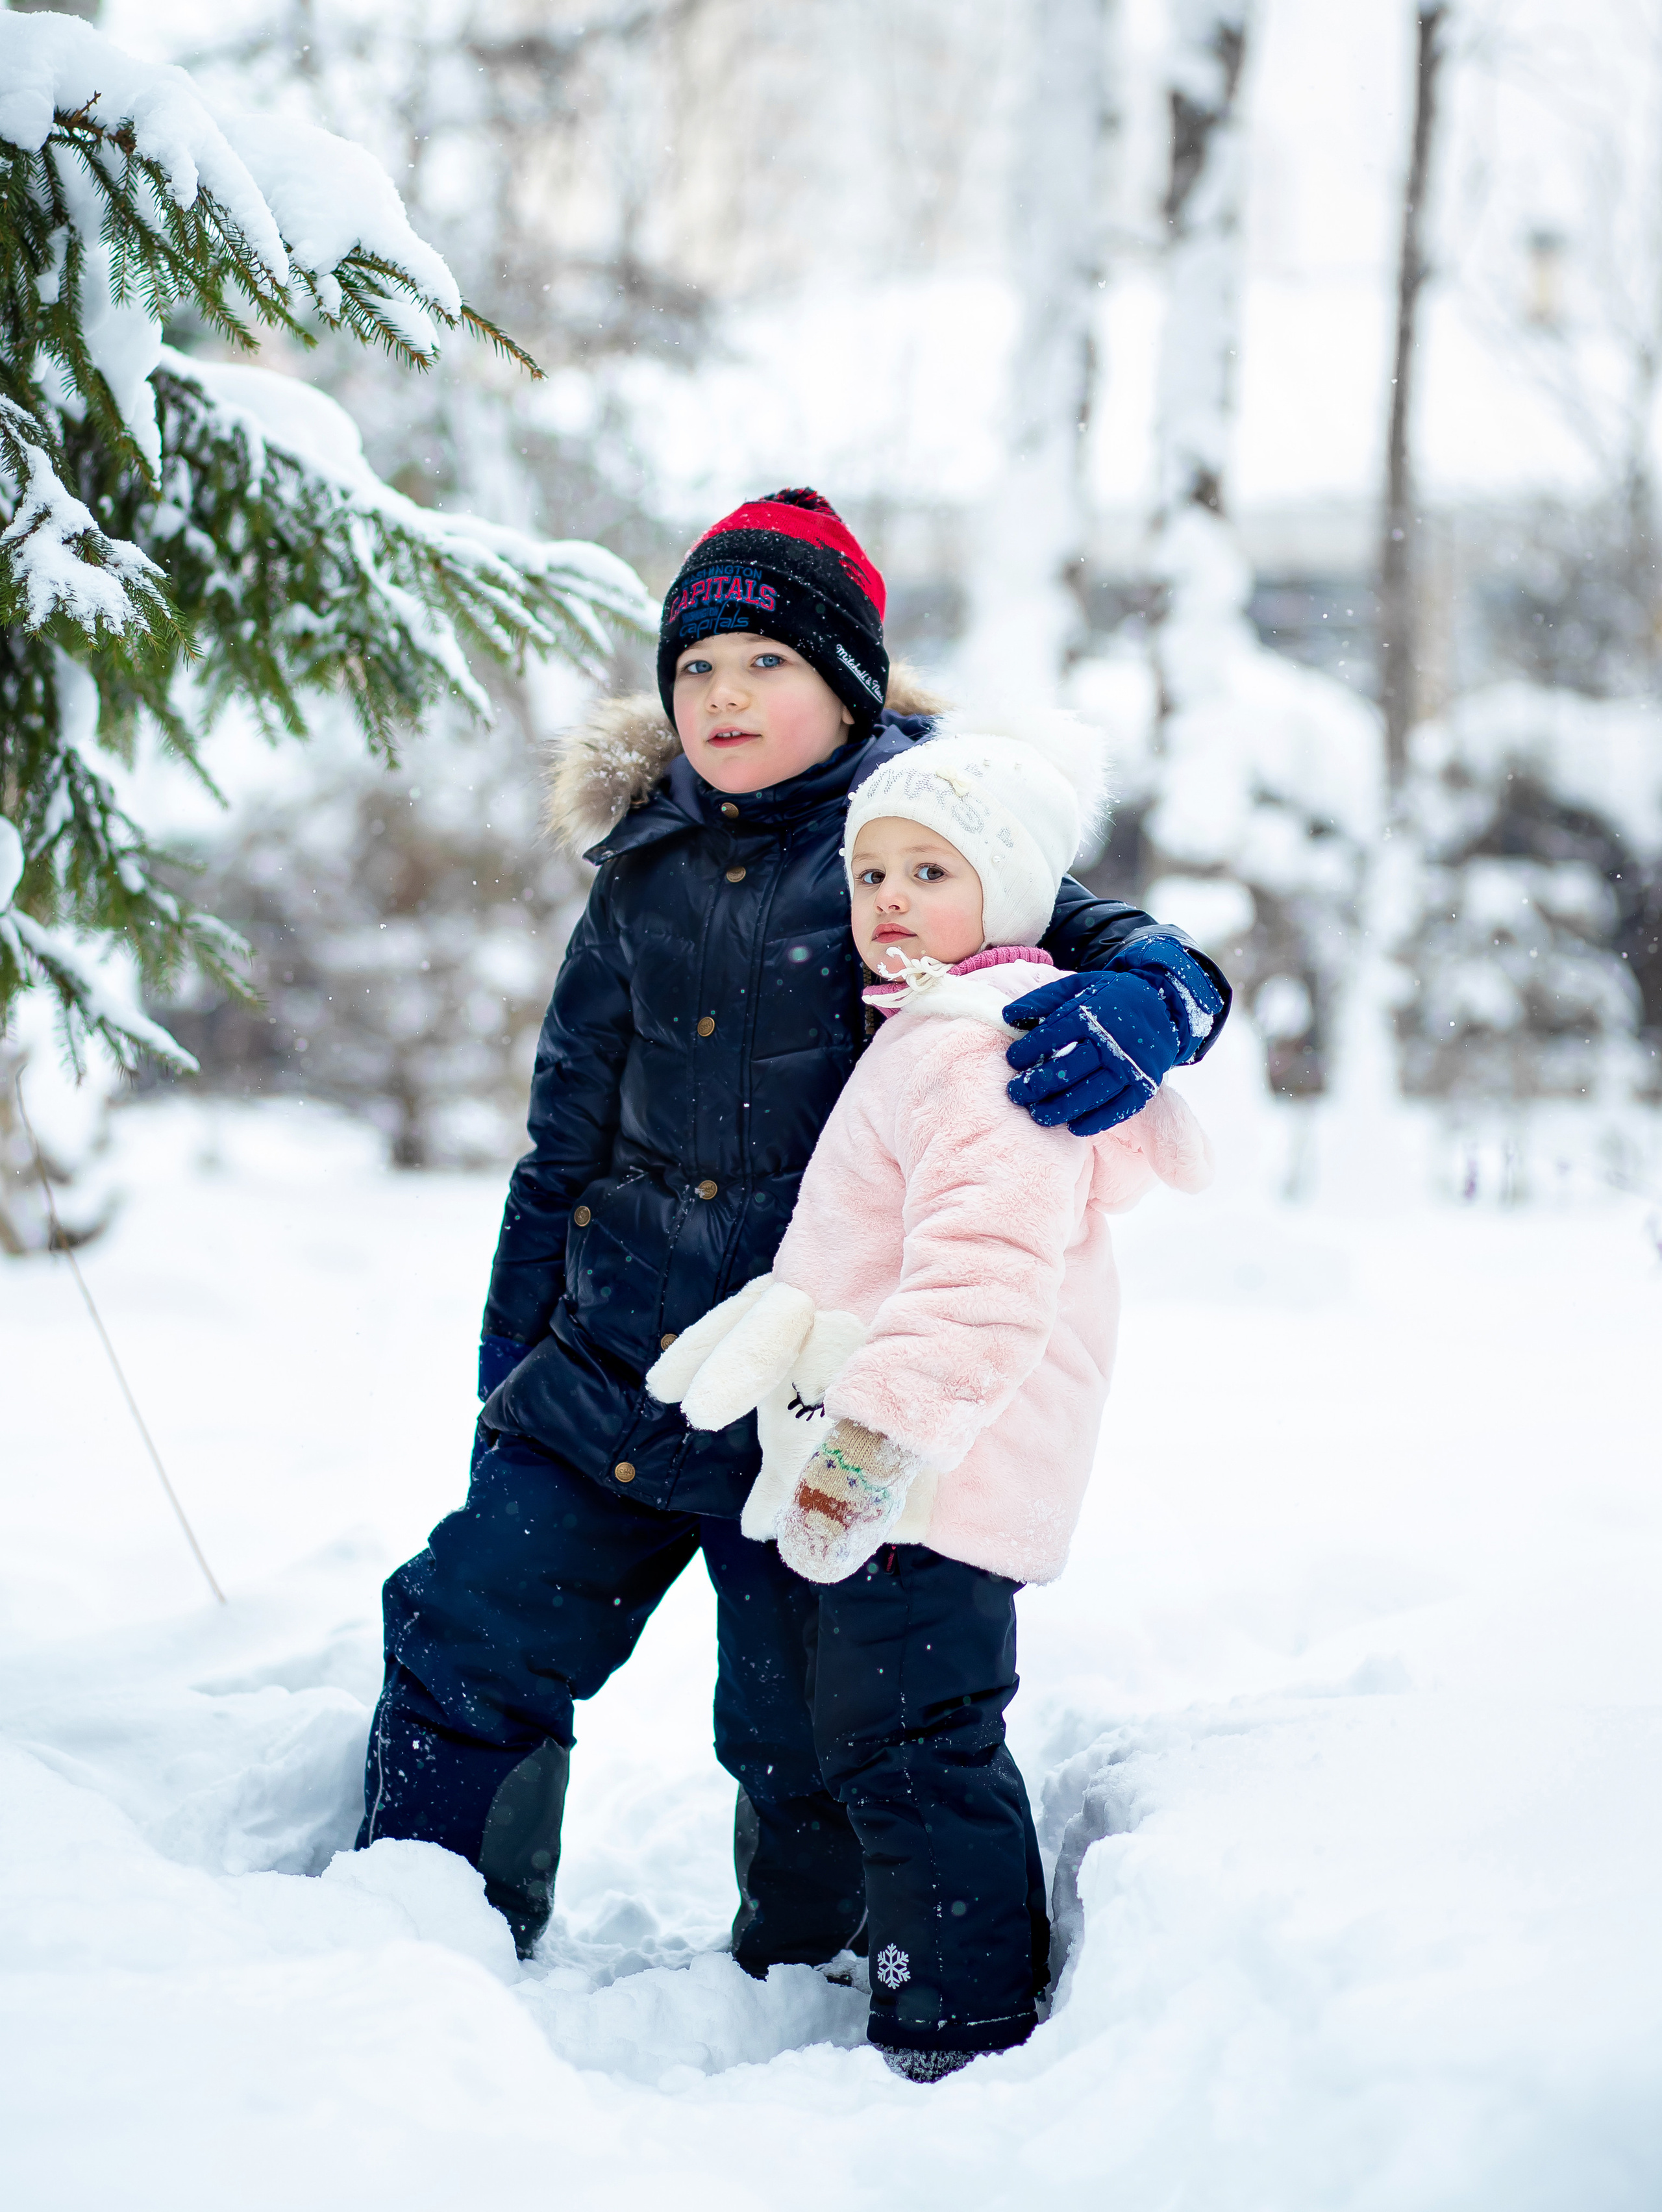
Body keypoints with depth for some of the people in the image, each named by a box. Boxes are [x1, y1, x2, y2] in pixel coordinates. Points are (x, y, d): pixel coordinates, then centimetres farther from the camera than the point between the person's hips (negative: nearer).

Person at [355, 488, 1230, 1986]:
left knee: (810, 1747, 2)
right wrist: (512, 1360, 18)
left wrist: (1145, 1008, -34)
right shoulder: (646, 874, 10)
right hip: (610, 1363, 4)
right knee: (466, 1644, 5)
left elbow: (1157, 959, -9)